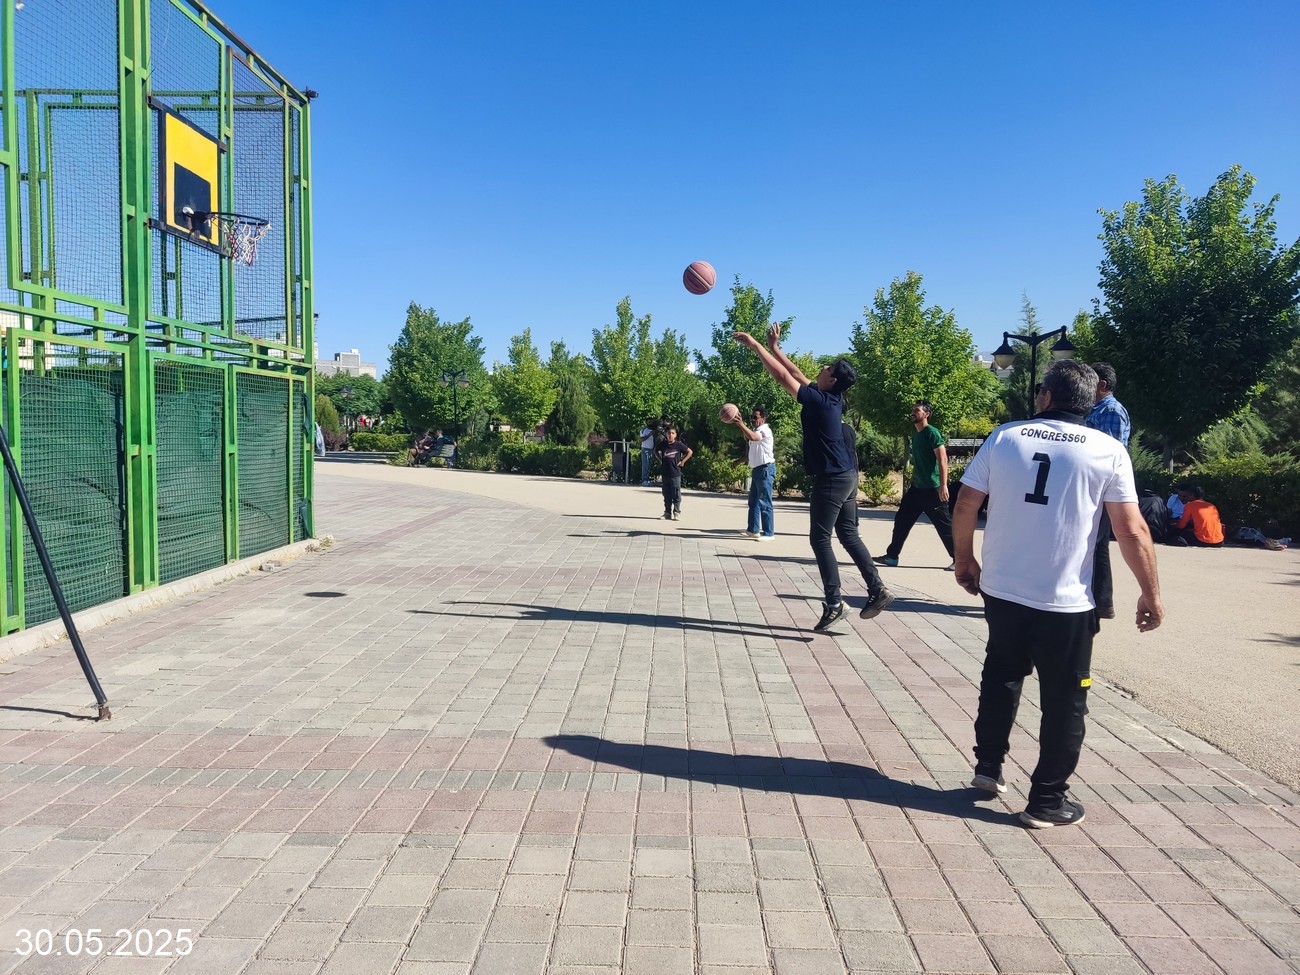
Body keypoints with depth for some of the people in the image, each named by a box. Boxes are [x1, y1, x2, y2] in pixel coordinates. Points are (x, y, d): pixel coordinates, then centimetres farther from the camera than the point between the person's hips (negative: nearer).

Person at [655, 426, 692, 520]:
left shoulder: (679, 444, -4)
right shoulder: (663, 444, 4)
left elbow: (690, 452, 4)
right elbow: (656, 451, 23)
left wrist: (683, 461, -1)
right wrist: (660, 460, 11)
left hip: (675, 473, -3)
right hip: (665, 473, 3)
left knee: (676, 495, -3)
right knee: (667, 495, 9)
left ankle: (677, 513, 3)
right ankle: (667, 513, 16)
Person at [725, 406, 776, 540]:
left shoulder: (765, 430, -14)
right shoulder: (756, 431, 19)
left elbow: (752, 437, -33)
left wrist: (740, 423, -33)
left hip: (765, 469, -10)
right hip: (757, 469, 10)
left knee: (764, 503, -10)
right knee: (753, 501, 14)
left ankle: (769, 533, -7)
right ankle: (753, 530, 20)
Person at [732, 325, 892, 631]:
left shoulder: (820, 400, -16)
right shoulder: (832, 398, 8)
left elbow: (783, 376, -16)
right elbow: (797, 374, 19)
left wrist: (755, 345, -10)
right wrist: (774, 348, 21)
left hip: (831, 478, -9)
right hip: (846, 475, 9)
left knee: (820, 539, -3)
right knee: (848, 535, 12)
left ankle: (833, 603, -2)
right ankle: (877, 590, 12)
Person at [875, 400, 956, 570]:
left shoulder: (932, 433, -12)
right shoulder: (915, 435, 14)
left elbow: (942, 460, -18)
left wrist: (943, 485, -24)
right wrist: (910, 484, 23)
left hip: (932, 490, -9)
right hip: (916, 488, 9)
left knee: (944, 526, -2)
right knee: (901, 520, 8)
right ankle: (892, 556, 16)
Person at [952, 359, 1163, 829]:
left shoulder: (1004, 437, 0)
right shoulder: (1108, 450, -6)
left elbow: (965, 506, 0)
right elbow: (1132, 530, -9)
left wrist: (964, 560, 14)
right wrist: (1151, 594, 1)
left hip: (1002, 591, 3)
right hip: (1067, 601, -3)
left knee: (1000, 677, 24)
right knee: (1064, 701, 11)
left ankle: (988, 766, 32)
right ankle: (1047, 801, 18)